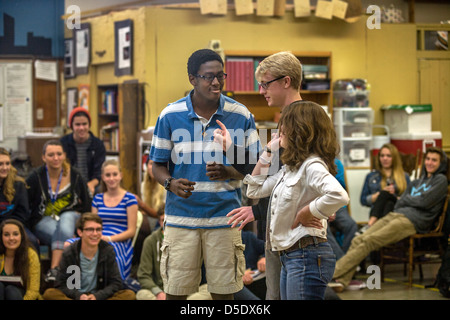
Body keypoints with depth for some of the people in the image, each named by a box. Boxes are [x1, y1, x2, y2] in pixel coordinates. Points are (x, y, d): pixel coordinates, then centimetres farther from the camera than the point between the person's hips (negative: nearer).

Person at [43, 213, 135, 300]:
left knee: (130, 295, -25)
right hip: (75, 297, -1)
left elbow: (116, 283, 0)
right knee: (49, 293, -28)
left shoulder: (108, 250, -1)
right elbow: (60, 284, -4)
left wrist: (97, 296, -17)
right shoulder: (69, 253, -4)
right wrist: (78, 296, -22)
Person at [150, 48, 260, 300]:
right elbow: (158, 165, 6)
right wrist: (171, 183, -17)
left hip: (224, 217, 0)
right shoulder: (170, 115, 0)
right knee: (175, 290, 2)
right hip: (181, 216, 0)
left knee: (223, 290, 5)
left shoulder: (241, 115, 1)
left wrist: (229, 172, -17)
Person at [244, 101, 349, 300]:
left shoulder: (312, 166, -14)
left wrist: (305, 213, -20)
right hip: (289, 257, 10)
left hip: (307, 256, -10)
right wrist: (267, 153, 18)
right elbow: (254, 190, 24)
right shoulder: (289, 168, 15)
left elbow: (339, 196, -32)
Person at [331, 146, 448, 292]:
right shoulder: (416, 182, 31)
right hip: (395, 214, 8)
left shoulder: (441, 180, 9)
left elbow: (425, 202, -5)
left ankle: (332, 274, -26)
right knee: (358, 240, -15)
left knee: (368, 241, -22)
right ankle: (342, 280, -24)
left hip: (412, 221, -8)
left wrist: (406, 199, 9)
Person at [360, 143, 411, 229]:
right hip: (377, 212, 1)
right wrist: (380, 193, 0)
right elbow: (363, 200, 16)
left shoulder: (404, 177, 22)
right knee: (384, 193, -30)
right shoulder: (371, 176, 25)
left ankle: (370, 225, -53)